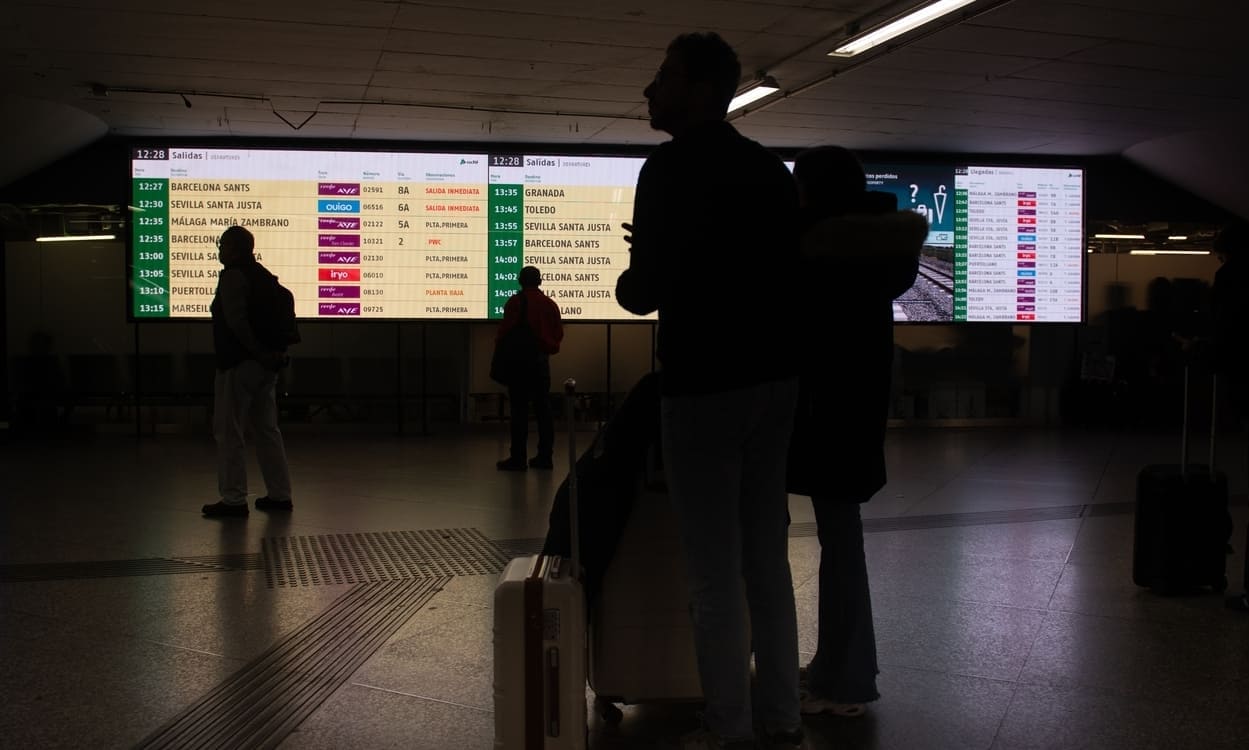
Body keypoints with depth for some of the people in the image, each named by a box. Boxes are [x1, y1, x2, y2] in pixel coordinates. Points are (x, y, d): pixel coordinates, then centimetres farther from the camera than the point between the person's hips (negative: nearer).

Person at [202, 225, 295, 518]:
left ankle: (233, 499, 1)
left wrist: (258, 352, -16)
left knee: (229, 432, -1)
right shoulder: (265, 277, 15)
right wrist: (277, 352, 6)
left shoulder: (233, 276, -11)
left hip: (239, 364, -8)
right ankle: (280, 494, 15)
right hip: (267, 366, 9)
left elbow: (236, 319, -21)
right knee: (266, 430, 13)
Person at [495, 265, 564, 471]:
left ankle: (518, 458, -4)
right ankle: (545, 456, 11)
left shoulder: (516, 301, -9)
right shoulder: (550, 303, 7)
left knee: (519, 409, -3)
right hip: (542, 360, 5)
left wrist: (498, 342, 4)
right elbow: (558, 334, 9)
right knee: (543, 408, 8)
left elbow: (505, 329, -13)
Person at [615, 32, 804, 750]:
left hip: (706, 384, -7)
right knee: (768, 557, 14)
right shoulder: (772, 169, 10)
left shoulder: (672, 167, -12)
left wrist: (630, 279, 7)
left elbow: (645, 291, -17)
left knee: (715, 568, 2)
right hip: (775, 376, 7)